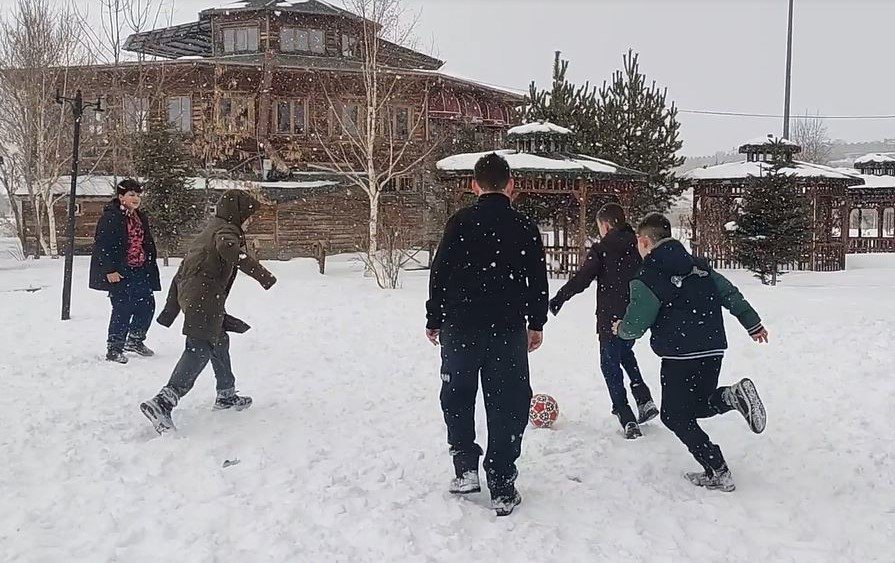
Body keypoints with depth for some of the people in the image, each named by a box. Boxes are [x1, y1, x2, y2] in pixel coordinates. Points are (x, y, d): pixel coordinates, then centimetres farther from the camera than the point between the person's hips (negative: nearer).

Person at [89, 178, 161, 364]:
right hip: (119, 273, -8)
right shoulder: (110, 217, -10)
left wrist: (150, 268, 18)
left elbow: (148, 245, 22)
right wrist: (110, 270, -19)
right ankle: (114, 349, 5)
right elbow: (102, 245, -14)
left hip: (140, 271, 8)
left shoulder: (141, 218, 14)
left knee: (147, 304, 8)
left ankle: (135, 340, 29)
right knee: (122, 308, -7)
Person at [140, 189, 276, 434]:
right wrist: (261, 274, -35)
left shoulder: (209, 230, 26)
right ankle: (163, 403, -26)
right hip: (205, 299, -10)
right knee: (200, 349, -15)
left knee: (219, 341, 24)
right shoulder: (226, 229, -3)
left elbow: (182, 271, 27)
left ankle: (226, 395, 37)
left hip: (189, 295, 10)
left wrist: (171, 309, 29)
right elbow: (229, 249, -31)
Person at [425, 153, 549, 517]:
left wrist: (434, 320, 7)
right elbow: (538, 281, 6)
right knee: (506, 406, 5)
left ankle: (465, 469, 15)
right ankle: (502, 489, 6)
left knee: (458, 398, 18)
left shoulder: (460, 223, -3)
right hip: (509, 329, 1)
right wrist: (536, 324, 17)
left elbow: (440, 273, -3)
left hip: (461, 327, 0)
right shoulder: (525, 228, 2)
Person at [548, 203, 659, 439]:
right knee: (625, 353, 29)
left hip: (611, 318, -6)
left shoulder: (601, 249, -10)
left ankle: (628, 420, -1)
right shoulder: (638, 246, 6)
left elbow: (581, 279, -15)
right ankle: (644, 400, 18)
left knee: (611, 365, 5)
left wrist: (558, 299, -5)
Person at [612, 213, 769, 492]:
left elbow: (634, 325, -8)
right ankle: (732, 396, -8)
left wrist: (620, 329, 15)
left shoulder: (646, 280, -10)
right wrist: (753, 324, 23)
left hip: (680, 356, -7)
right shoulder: (699, 266, 10)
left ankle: (717, 472, 0)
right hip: (714, 350, 7)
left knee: (676, 416, 9)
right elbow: (731, 295, 12)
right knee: (699, 405, 24)